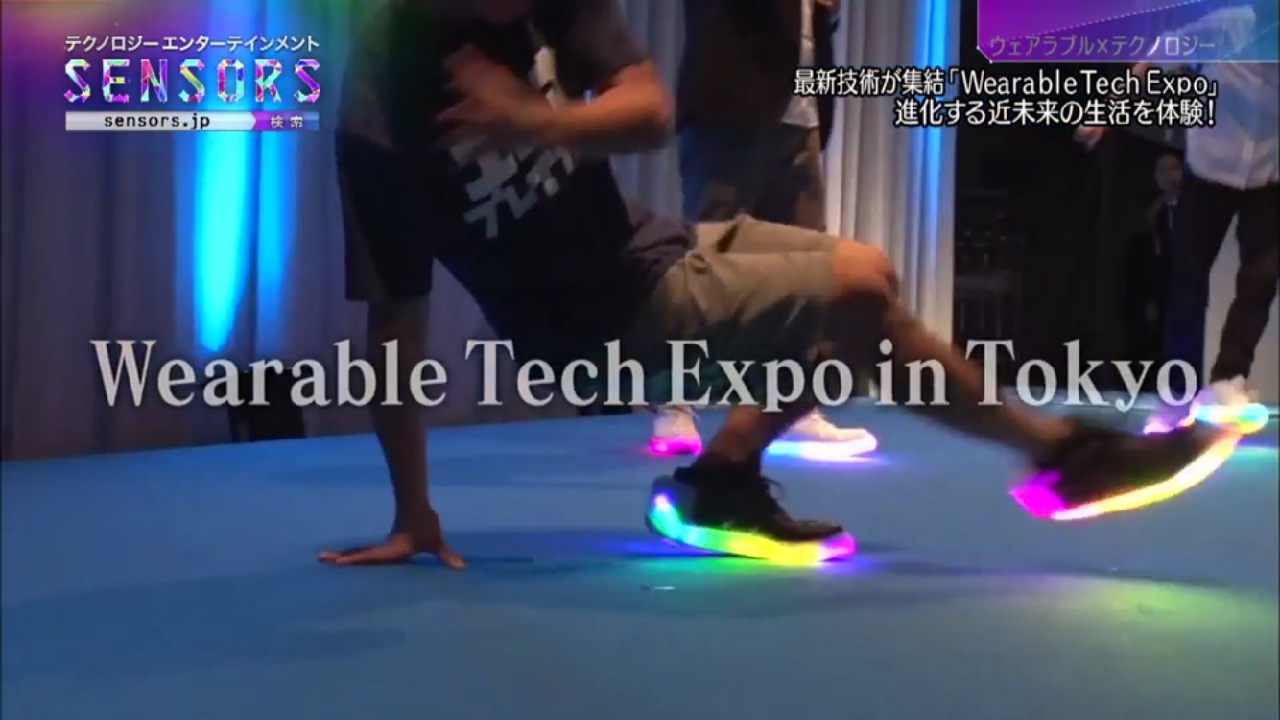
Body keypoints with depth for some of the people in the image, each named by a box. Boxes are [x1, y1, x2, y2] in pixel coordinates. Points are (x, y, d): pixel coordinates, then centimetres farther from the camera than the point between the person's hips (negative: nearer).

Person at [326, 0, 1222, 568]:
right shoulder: (383, 105, -26)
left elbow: (652, 112, -15)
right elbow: (395, 322, -21)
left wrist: (529, 119, -33)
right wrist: (413, 514, -17)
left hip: (638, 242, 7)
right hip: (608, 315, -7)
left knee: (865, 270, 12)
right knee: (859, 295, -16)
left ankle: (726, 473, 14)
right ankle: (1063, 445, 5)